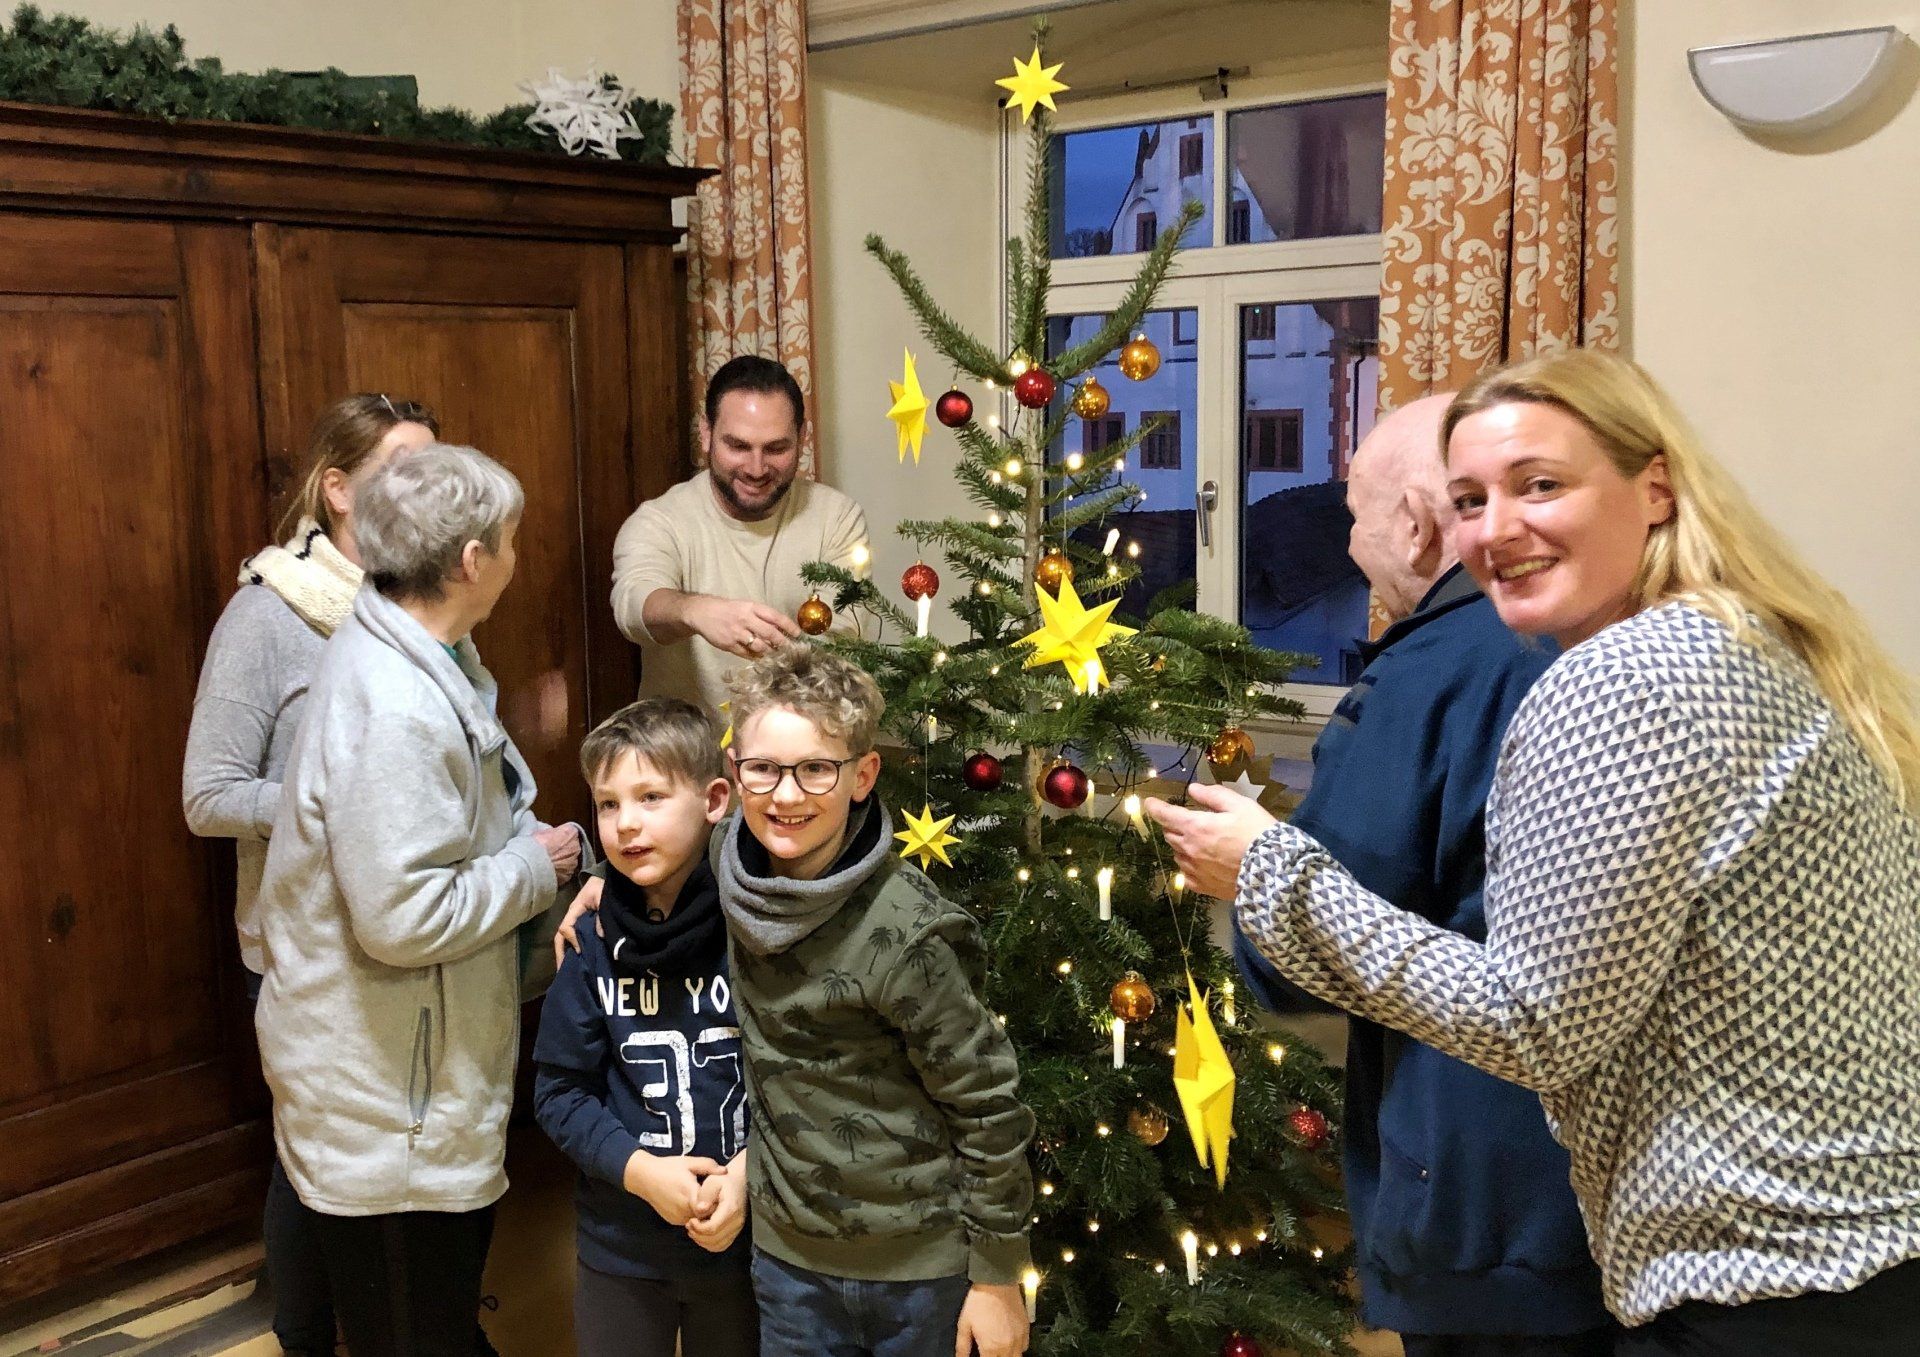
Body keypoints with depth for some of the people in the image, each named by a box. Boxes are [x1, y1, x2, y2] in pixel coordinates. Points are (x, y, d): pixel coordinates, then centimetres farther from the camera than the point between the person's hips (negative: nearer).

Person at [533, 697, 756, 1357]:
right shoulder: (594, 944, -7)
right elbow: (559, 1090, -3)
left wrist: (750, 1168, -20)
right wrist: (640, 1170, -15)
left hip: (742, 1237, -1)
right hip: (620, 1248, 2)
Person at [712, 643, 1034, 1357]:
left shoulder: (901, 935, -25)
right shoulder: (729, 859, -7)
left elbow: (990, 1108, -17)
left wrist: (997, 1278, -11)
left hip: (925, 1271, -5)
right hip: (789, 1256, 5)